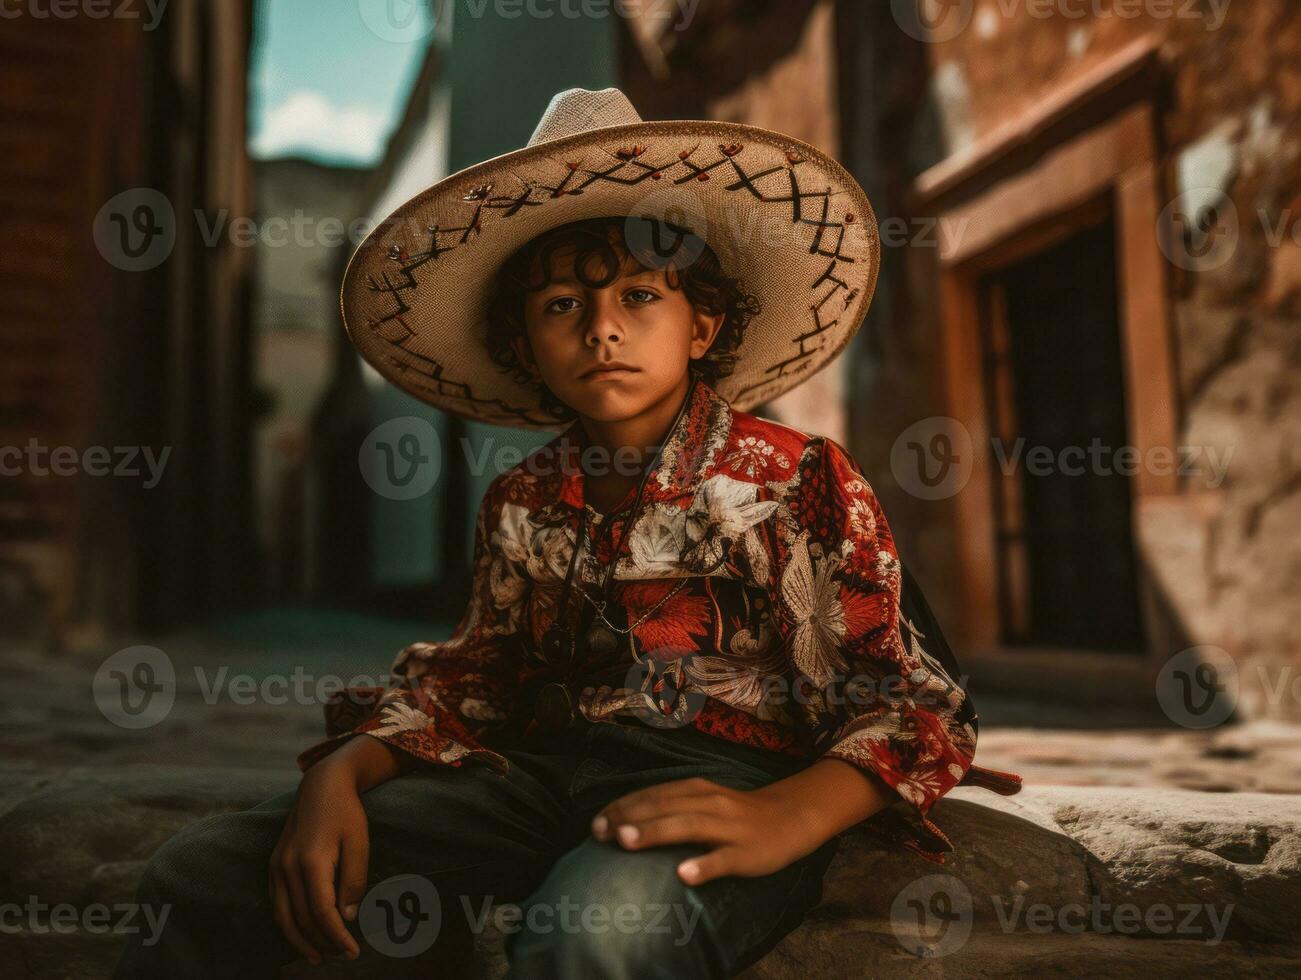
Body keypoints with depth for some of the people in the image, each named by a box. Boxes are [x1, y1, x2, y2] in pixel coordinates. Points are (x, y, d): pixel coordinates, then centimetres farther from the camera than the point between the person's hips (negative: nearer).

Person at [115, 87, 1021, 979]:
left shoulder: (802, 480, -2)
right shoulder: (524, 504, 13)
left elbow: (918, 702, -5)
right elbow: (469, 676, 15)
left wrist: (785, 816, -27)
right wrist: (340, 772, -7)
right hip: (541, 768, 4)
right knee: (214, 868, -13)